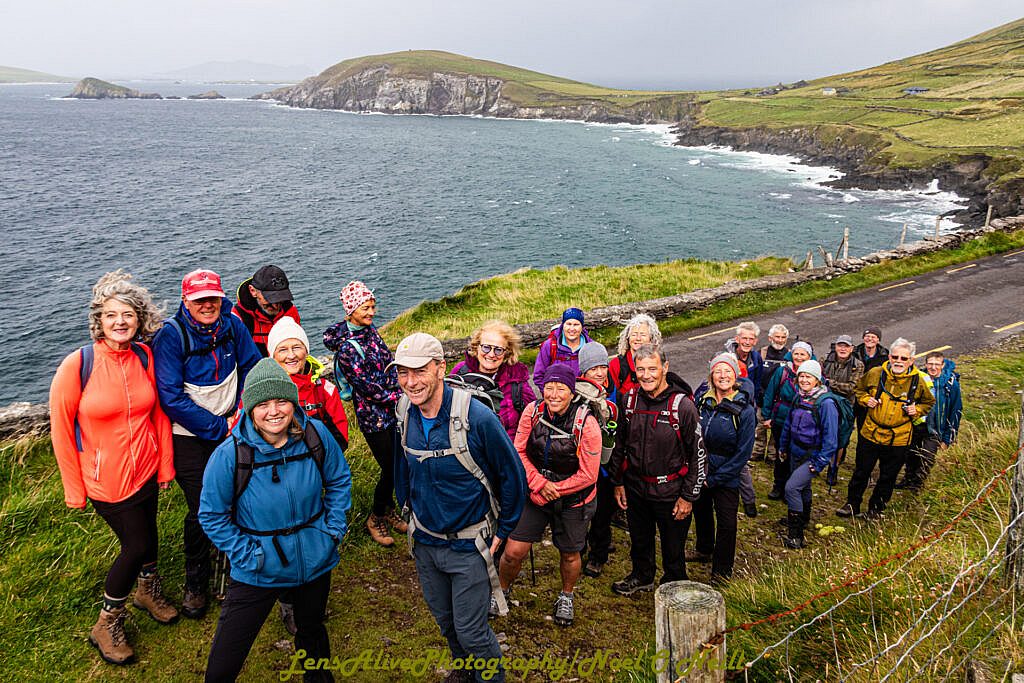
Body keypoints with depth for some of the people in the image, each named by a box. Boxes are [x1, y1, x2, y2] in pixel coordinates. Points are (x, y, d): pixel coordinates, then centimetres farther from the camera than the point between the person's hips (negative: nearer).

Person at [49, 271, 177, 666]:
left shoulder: (145, 356, -7)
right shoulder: (77, 365, -20)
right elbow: (60, 430, -12)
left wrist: (165, 465, 5)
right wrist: (74, 491, -8)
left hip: (146, 470, 4)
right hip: (105, 481, -4)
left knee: (147, 533, 22)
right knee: (136, 544, 4)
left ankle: (149, 590, 51)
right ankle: (107, 625, 30)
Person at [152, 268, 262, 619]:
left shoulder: (232, 325, -7)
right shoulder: (171, 335, -18)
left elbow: (253, 367, 5)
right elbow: (171, 397, -20)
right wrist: (218, 427, -18)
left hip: (231, 426, 4)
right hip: (190, 436, -3)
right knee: (201, 510, 0)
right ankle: (196, 583, 24)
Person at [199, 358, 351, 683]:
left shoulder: (316, 435, -15)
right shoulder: (229, 455, -22)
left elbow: (339, 480, 2)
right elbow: (212, 515, -10)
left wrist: (335, 529, -5)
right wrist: (247, 555, -15)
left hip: (316, 560, 3)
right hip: (258, 571, -2)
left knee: (312, 629, 28)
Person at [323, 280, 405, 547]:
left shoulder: (370, 330, 5)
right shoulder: (345, 346, -19)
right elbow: (367, 387, -19)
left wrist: (403, 393, 1)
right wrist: (399, 400, -14)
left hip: (393, 409, 7)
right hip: (372, 415, -7)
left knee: (399, 463, 15)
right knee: (390, 469, 0)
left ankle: (389, 510, 36)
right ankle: (376, 518, 24)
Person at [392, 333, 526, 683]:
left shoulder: (477, 417, -25)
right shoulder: (405, 415, -8)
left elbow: (512, 476, -14)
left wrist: (501, 532, -7)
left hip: (469, 546, -5)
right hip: (424, 543, 5)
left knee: (471, 631, 4)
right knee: (444, 620, 24)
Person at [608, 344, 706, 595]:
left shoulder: (682, 405, -19)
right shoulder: (629, 400, -5)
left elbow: (699, 455, -12)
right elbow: (619, 444, 8)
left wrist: (688, 496, -11)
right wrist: (618, 482, 9)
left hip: (670, 493, -4)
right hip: (635, 488, 4)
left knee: (673, 547, 14)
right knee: (639, 540, 23)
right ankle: (641, 576, 48)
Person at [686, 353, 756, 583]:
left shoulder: (744, 410, -16)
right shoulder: (701, 400, -4)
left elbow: (743, 453, -13)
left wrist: (715, 478, -13)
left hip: (726, 476, -4)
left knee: (726, 523, 0)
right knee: (701, 512, 22)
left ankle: (722, 571, 19)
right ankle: (704, 551, 47)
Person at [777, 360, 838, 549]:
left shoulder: (826, 402, -20)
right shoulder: (799, 397, 2)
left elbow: (830, 435, -20)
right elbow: (789, 423, 14)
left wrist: (820, 463, -19)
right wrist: (783, 446, 16)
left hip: (813, 455, -7)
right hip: (796, 452, 7)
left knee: (792, 487, -16)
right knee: (802, 486, 24)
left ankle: (796, 535, -6)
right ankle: (802, 518, 46)